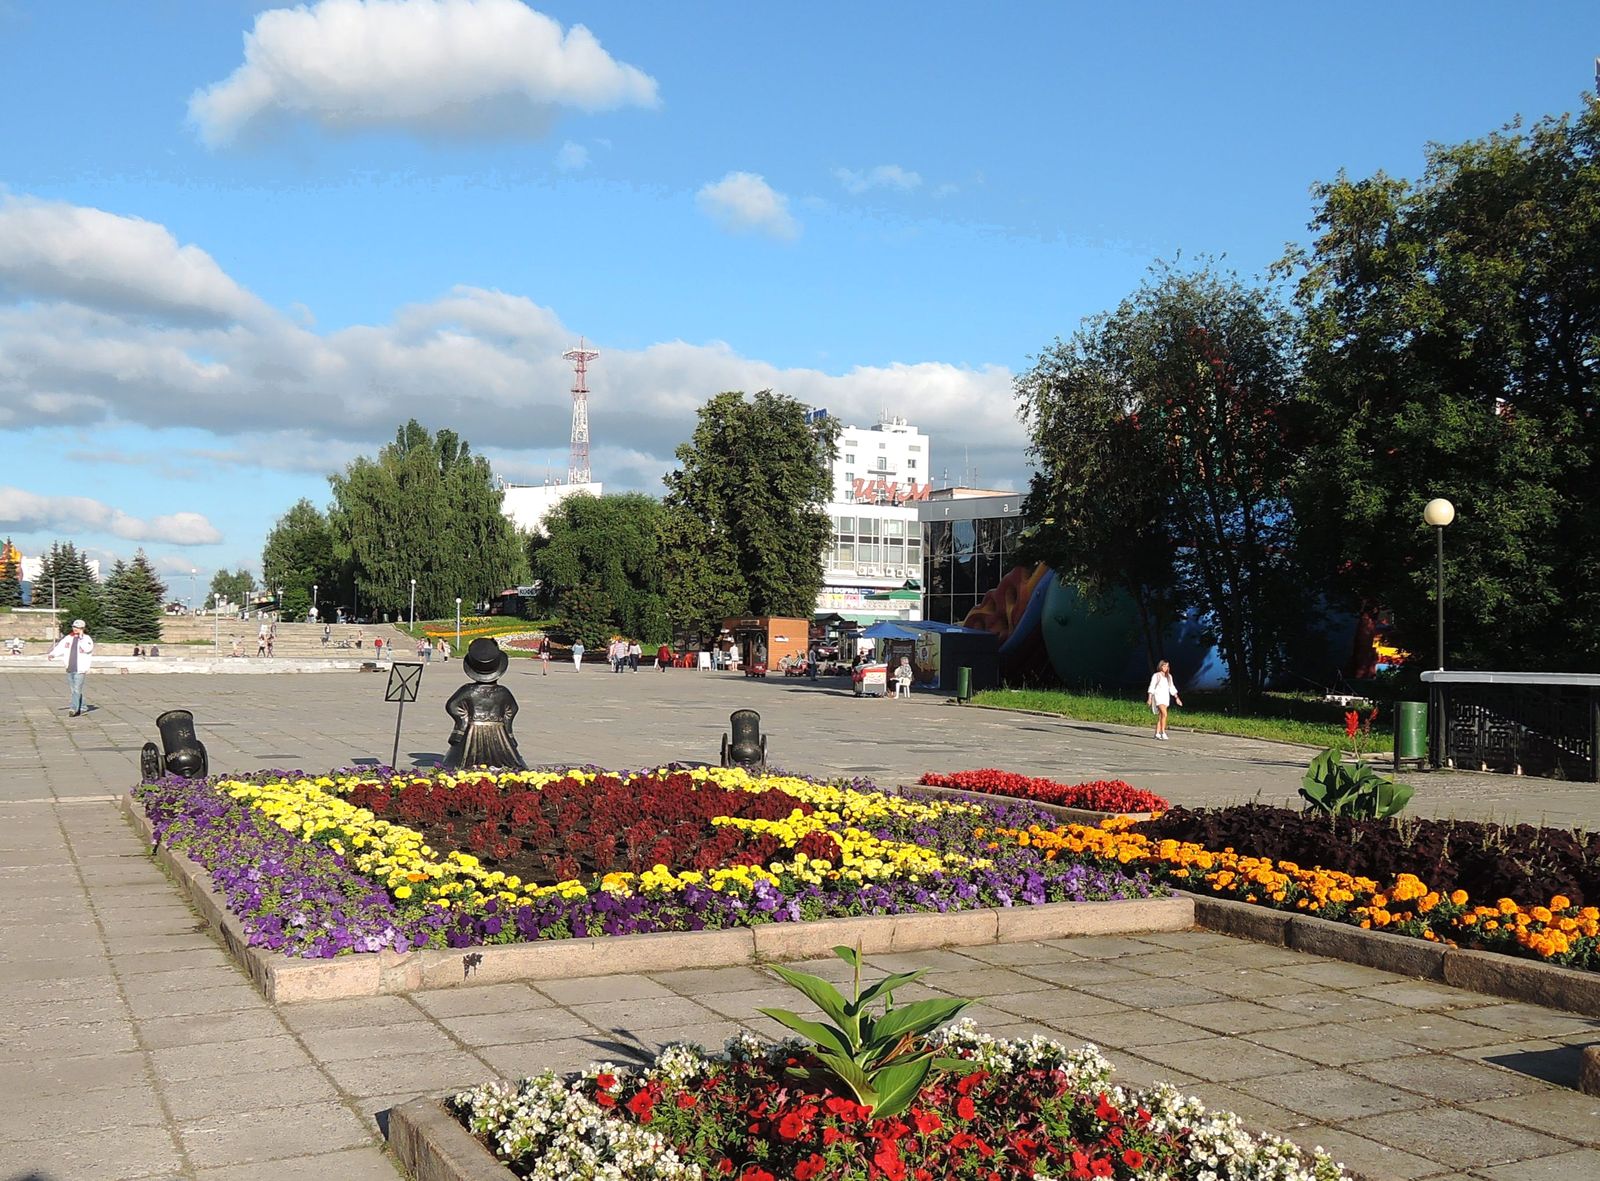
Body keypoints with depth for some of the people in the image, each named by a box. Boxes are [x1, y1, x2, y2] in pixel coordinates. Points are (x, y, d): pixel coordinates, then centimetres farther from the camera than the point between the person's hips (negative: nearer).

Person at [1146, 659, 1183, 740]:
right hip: (1158, 696, -6)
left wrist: (1177, 698, 11)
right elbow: (1151, 688, -5)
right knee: (1164, 714, -21)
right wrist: (1149, 698, -11)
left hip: (1166, 697, 6)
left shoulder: (1169, 676, 12)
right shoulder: (1156, 676, -3)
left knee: (1160, 716, 8)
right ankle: (1163, 732, -20)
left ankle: (1157, 733, 15)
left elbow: (1172, 688, 16)